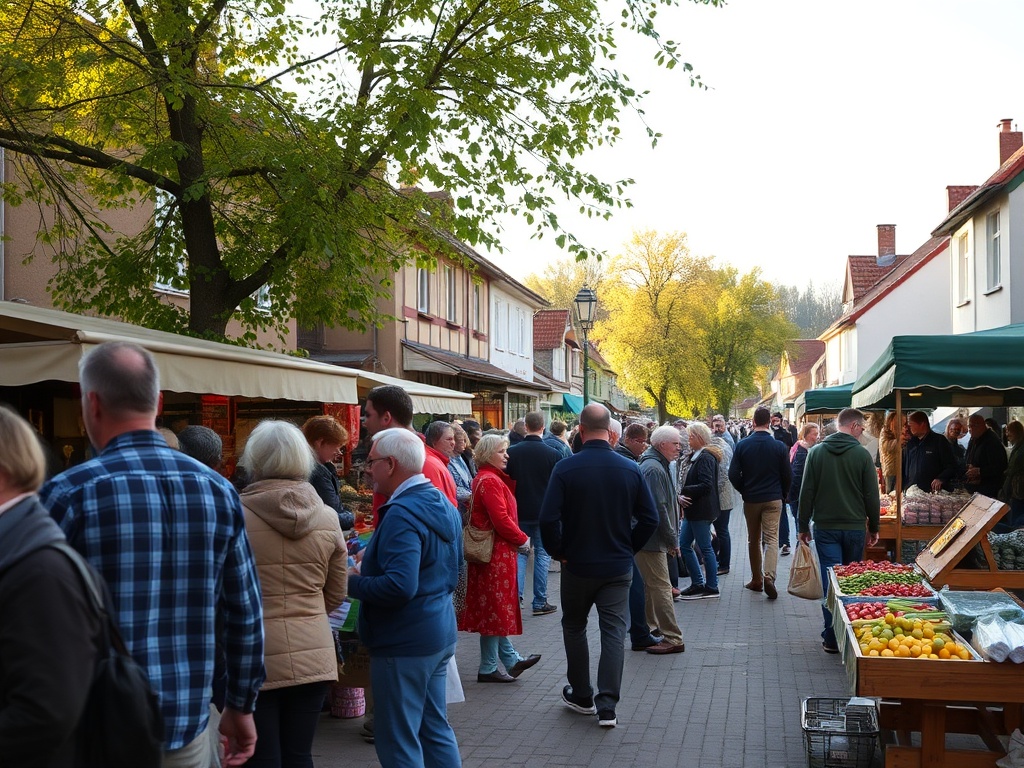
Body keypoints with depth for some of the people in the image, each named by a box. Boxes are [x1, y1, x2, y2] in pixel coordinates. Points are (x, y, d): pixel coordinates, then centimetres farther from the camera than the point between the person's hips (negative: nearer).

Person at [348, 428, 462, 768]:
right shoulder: (442, 504, 9)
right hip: (440, 632, 10)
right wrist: (371, 557, 16)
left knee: (399, 740, 0)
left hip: (404, 641, -10)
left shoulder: (403, 513, -22)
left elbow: (398, 586, -31)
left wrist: (351, 582, -15)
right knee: (435, 727, 18)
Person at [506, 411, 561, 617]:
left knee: (520, 552, 14)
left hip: (519, 512, 2)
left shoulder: (512, 452, -5)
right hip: (544, 513, -2)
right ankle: (540, 602, 7)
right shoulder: (553, 454, -11)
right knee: (542, 554, 6)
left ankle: (516, 595, 1)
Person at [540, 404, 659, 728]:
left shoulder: (566, 468, -14)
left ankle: (581, 695, 27)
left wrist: (558, 551, -3)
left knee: (574, 626, 18)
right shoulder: (630, 469, -5)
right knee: (613, 631, 6)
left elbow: (548, 518, -18)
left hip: (577, 564, -1)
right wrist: (629, 548, 10)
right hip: (618, 566, 2)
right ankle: (607, 706, 2)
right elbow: (650, 518, -1)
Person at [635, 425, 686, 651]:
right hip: (652, 539, -11)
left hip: (647, 538, 11)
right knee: (661, 587, -6)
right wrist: (672, 540, -15)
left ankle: (648, 628, 23)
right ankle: (672, 638, -2)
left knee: (653, 585, 16)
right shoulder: (654, 469, -18)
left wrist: (671, 538, 22)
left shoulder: (657, 466, 16)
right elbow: (659, 509, -22)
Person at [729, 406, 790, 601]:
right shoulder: (779, 446, -6)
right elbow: (787, 475, -1)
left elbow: (733, 474, -6)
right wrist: (783, 494, 16)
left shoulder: (743, 445, -6)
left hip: (750, 499, 1)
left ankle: (757, 580, 19)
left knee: (753, 540, 14)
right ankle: (769, 576, -22)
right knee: (771, 539, -2)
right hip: (773, 499, -1)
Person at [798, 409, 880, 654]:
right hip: (855, 528, 0)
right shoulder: (861, 454, -6)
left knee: (830, 581, 0)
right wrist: (874, 528, 8)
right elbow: (871, 495, -2)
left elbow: (806, 492, 0)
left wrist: (803, 526, 8)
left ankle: (832, 638, -3)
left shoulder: (816, 452, -1)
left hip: (825, 528, 0)